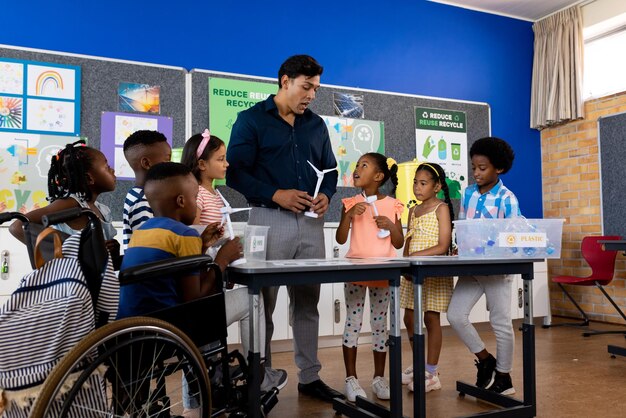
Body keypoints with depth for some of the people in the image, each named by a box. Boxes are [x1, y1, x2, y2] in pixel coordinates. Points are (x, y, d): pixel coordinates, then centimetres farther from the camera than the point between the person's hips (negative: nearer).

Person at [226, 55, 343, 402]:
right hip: (270, 219, -4)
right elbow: (235, 172, -7)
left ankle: (310, 377, 21)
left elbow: (330, 170, 19)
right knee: (263, 303, 3)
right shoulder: (251, 120, 0)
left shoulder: (316, 125, 15)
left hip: (311, 222, 5)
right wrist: (275, 195, -18)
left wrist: (326, 195, -2)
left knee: (308, 301, 10)